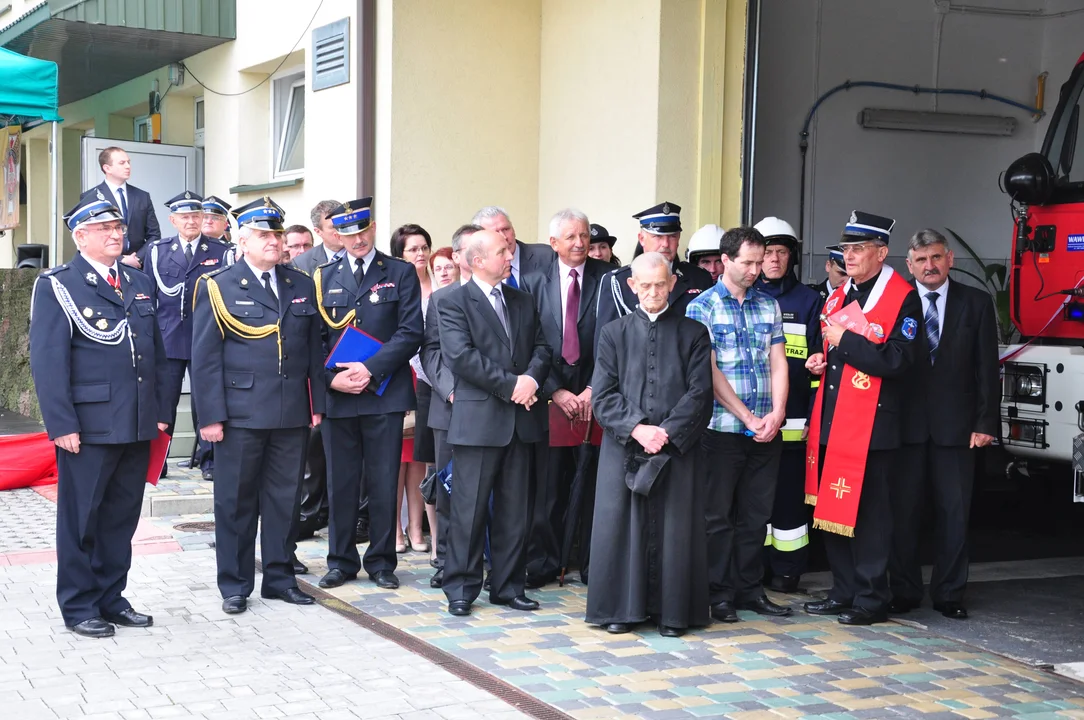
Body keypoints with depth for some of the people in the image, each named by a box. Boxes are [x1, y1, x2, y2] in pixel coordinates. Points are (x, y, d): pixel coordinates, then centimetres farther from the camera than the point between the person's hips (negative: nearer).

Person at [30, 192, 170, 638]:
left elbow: (157, 353, 17)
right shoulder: (56, 287, -4)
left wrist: (161, 412, 11)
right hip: (88, 428, -6)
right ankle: (79, 608, 15)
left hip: (137, 427, 6)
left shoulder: (139, 284, 15)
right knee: (81, 519, 4)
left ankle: (111, 599, 24)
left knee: (122, 518, 12)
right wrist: (61, 425, -15)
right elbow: (47, 362, -9)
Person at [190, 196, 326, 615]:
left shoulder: (302, 286, 11)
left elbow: (314, 350, 13)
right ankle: (234, 585, 15)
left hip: (292, 415, 4)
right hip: (241, 415, -3)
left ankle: (279, 577, 22)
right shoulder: (218, 288, -1)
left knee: (285, 498, 10)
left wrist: (317, 404, 7)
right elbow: (205, 357, -4)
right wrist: (211, 416, -10)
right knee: (236, 502, 5)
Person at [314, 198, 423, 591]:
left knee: (384, 483, 3)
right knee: (341, 482, 7)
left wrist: (371, 368, -13)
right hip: (338, 394, 2)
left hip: (385, 394, -2)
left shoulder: (400, 273, 4)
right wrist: (331, 377, -8)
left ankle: (381, 562, 14)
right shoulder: (323, 277, 10)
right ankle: (341, 561, 18)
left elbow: (411, 332, -4)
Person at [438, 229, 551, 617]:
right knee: (469, 508, -1)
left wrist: (532, 378, -10)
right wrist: (510, 384, -16)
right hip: (478, 419, -5)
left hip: (521, 418, 6)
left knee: (515, 509, 9)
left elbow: (541, 346, 11)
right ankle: (461, 587, 8)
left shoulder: (522, 301, 17)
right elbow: (461, 355, -14)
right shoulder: (454, 303, -2)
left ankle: (508, 585, 18)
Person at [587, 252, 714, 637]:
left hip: (678, 446, -1)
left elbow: (700, 392, -1)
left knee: (674, 528, 0)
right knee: (621, 524, 1)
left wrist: (667, 431, -13)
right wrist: (636, 428, -12)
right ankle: (621, 608, 10)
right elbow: (602, 394, 2)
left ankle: (672, 611, 9)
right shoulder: (614, 333, 10)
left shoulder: (693, 333, 8)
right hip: (623, 446, 1)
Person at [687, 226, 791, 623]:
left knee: (756, 513, 10)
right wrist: (748, 418, -12)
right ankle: (719, 593, 11)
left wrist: (776, 414, -8)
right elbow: (710, 372, -9)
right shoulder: (702, 306, -3)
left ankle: (750, 589, 19)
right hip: (723, 428, -4)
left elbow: (778, 363, 7)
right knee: (719, 514, 2)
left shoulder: (769, 305, 11)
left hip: (766, 430, 4)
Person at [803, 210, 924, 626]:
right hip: (831, 422, 8)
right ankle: (843, 592, 23)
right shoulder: (837, 297, 16)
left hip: (871, 426, -8)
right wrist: (821, 361, 8)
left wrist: (846, 341, -18)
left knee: (867, 513, -1)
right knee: (831, 509, 11)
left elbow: (898, 360, -19)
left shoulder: (902, 298, -9)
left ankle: (871, 599, 10)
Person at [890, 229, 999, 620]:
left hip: (955, 425, 0)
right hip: (906, 423, 0)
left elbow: (987, 367, 3)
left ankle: (949, 593, 14)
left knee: (954, 512, 4)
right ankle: (903, 591, 15)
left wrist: (986, 422, -4)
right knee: (903, 511, 4)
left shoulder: (976, 303, 5)